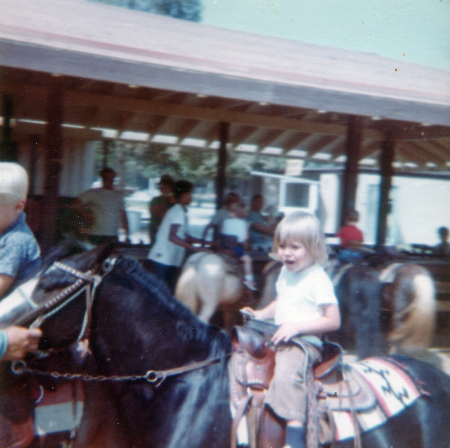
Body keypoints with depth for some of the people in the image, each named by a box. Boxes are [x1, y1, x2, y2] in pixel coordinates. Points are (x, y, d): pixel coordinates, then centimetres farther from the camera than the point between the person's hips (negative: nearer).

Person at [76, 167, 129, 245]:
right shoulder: (93, 193, 1)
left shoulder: (118, 195, 13)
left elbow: (123, 216, 16)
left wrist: (127, 235, 12)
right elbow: (76, 205, 2)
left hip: (114, 236, 4)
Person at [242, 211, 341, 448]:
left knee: (286, 372, -34)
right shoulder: (285, 272, 12)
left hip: (305, 342, -9)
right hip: (279, 337, 9)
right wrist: (260, 314, 11)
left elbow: (333, 321, -16)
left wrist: (297, 327, -22)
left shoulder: (318, 279, -13)